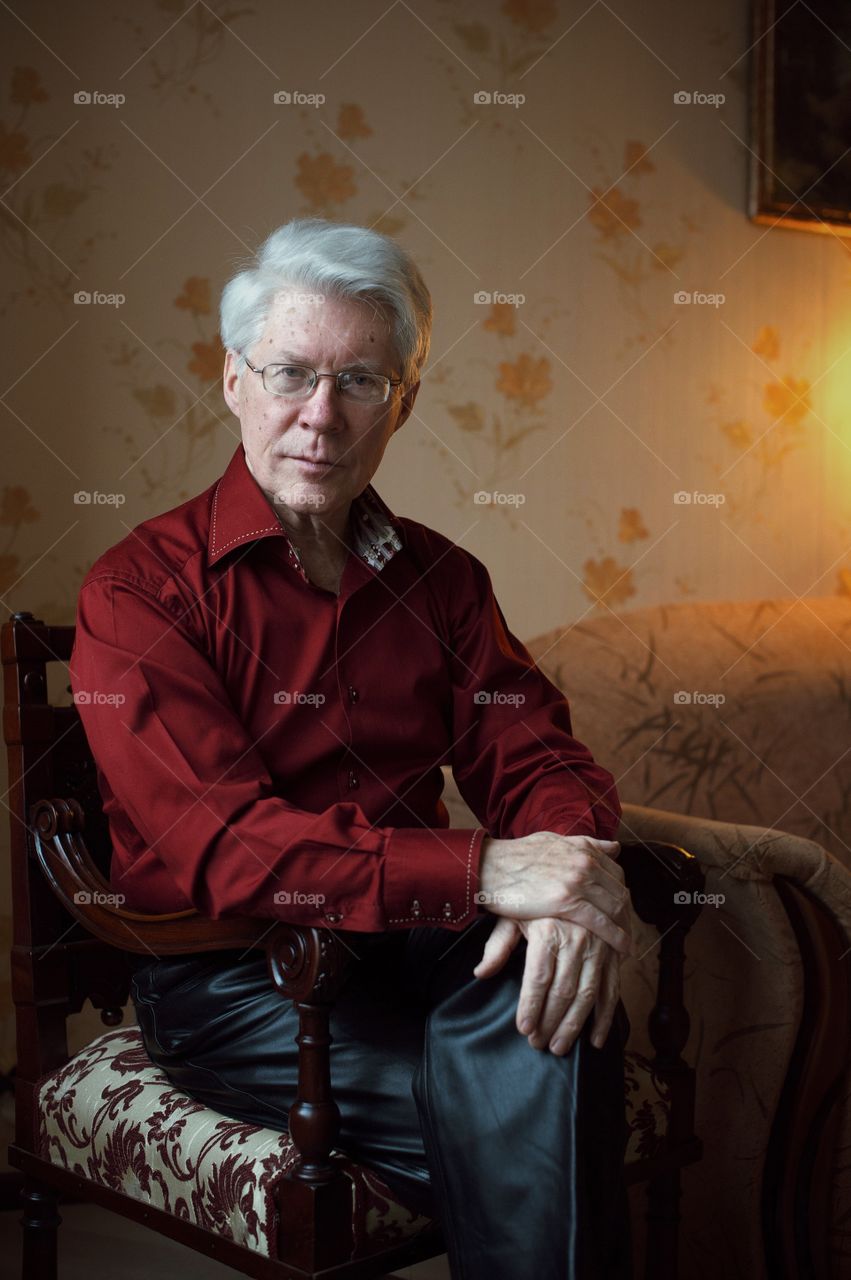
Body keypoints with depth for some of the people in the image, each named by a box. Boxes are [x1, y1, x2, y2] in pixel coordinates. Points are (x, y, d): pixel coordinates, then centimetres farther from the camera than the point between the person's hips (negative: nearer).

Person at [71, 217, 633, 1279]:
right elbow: (216, 844, -18)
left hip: (420, 942, 5)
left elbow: (536, 757, 5)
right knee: (543, 1122, -26)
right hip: (228, 977, -4)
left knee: (555, 1018, -29)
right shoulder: (139, 591, -6)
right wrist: (483, 872, -28)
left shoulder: (439, 579, 12)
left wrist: (573, 885, -21)